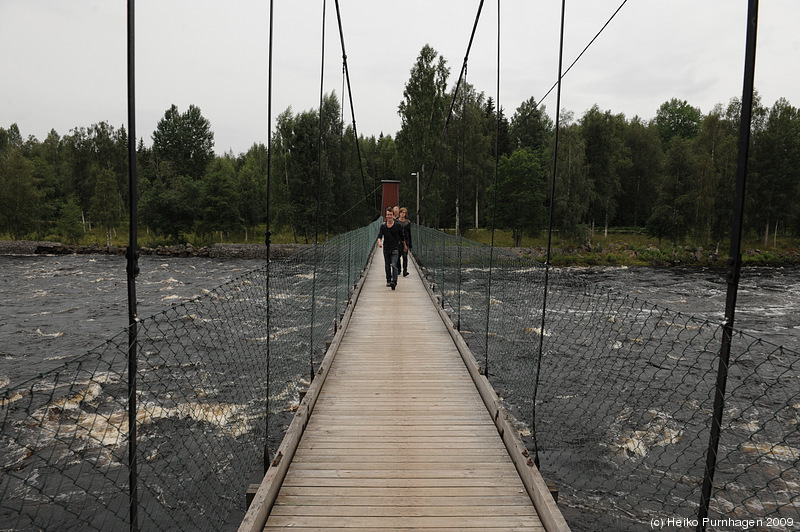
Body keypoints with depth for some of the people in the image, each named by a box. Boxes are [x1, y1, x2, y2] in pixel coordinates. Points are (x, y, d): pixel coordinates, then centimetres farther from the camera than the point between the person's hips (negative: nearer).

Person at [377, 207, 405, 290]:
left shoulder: (397, 225, 0)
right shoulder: (383, 226, 3)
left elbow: (402, 236, 10)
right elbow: (379, 235, -8)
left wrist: (404, 245, 18)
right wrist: (379, 242, -29)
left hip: (395, 248, -3)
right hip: (386, 248, 3)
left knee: (394, 265, -16)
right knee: (387, 266, 13)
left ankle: (394, 282, -23)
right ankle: (388, 281, 28)